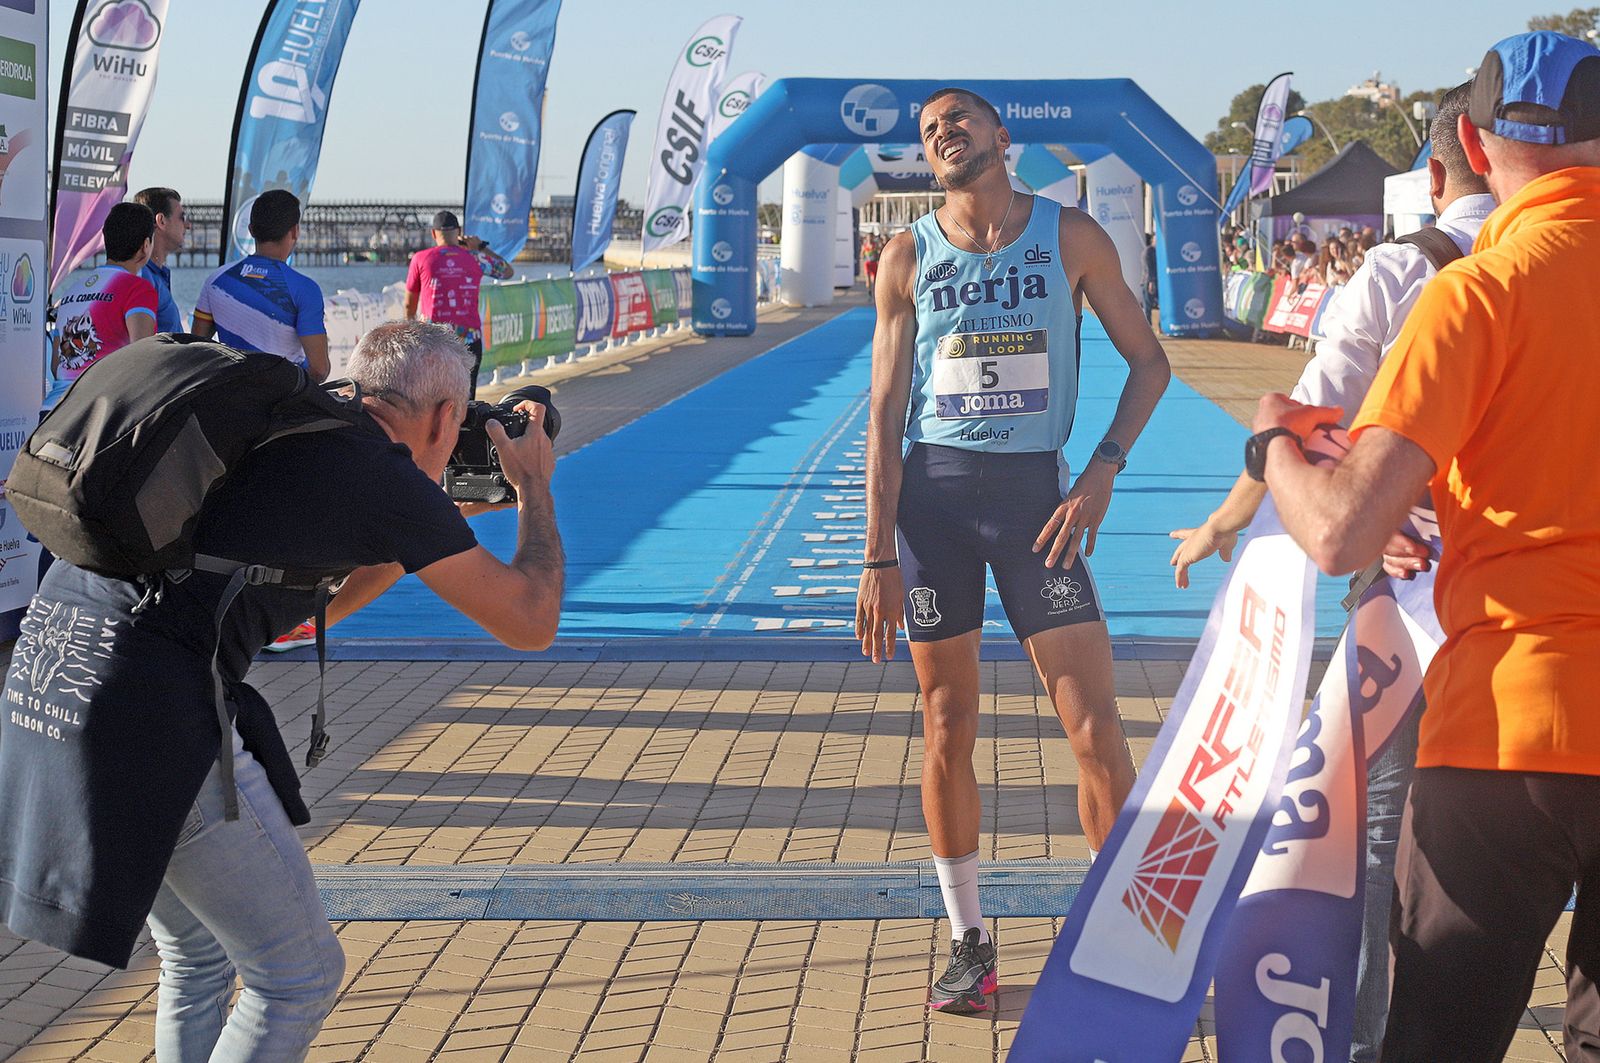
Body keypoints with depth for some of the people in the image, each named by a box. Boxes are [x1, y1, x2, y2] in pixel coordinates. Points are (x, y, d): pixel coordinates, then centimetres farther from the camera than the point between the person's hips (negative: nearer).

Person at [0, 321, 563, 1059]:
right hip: (152, 705, -9)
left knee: (197, 955, 24)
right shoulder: (393, 482, -2)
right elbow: (530, 624, 7)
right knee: (298, 975, 6)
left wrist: (412, 542, 36)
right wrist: (535, 488, 20)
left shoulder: (281, 436, 21)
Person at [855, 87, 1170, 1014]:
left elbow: (1149, 360, 8)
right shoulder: (909, 258, 4)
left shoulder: (1071, 237, 2)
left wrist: (1102, 472, -6)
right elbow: (886, 410, 2)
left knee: (1096, 727, -6)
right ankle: (970, 941, 17)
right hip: (932, 490, 1)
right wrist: (880, 557, -4)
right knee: (948, 724, 4)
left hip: (1035, 488, -1)